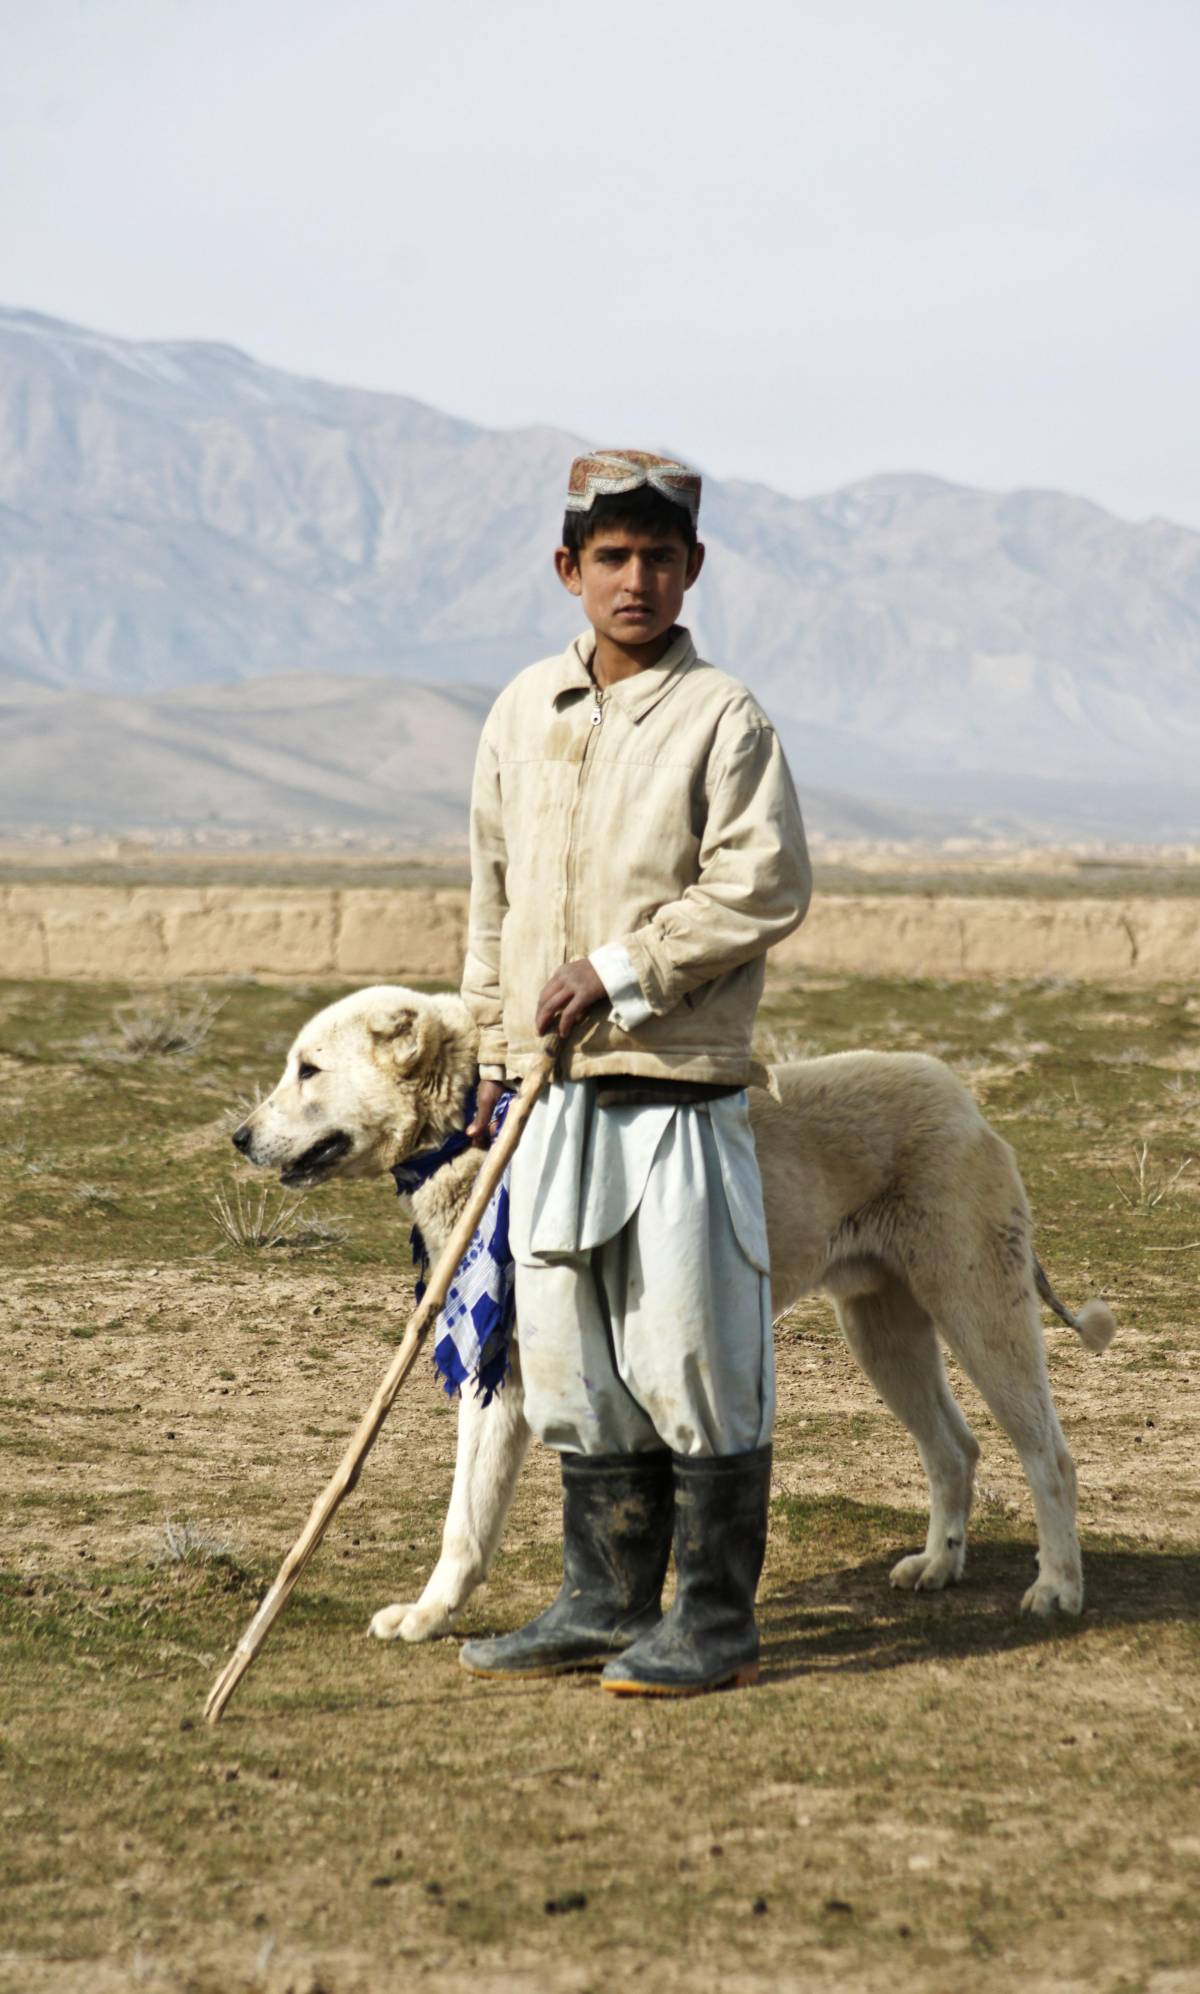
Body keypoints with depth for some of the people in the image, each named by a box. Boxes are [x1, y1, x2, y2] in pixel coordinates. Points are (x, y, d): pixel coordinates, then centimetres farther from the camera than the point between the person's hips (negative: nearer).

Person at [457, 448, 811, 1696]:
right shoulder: (523, 711, 11)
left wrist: (617, 971, -15)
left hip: (678, 1089, -6)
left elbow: (765, 887, -14)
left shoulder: (722, 717, -7)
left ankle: (716, 1625, 7)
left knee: (694, 1359, -3)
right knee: (574, 1360, 11)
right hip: (552, 1090, 6)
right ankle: (607, 1603, 22)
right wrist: (496, 1046, 17)